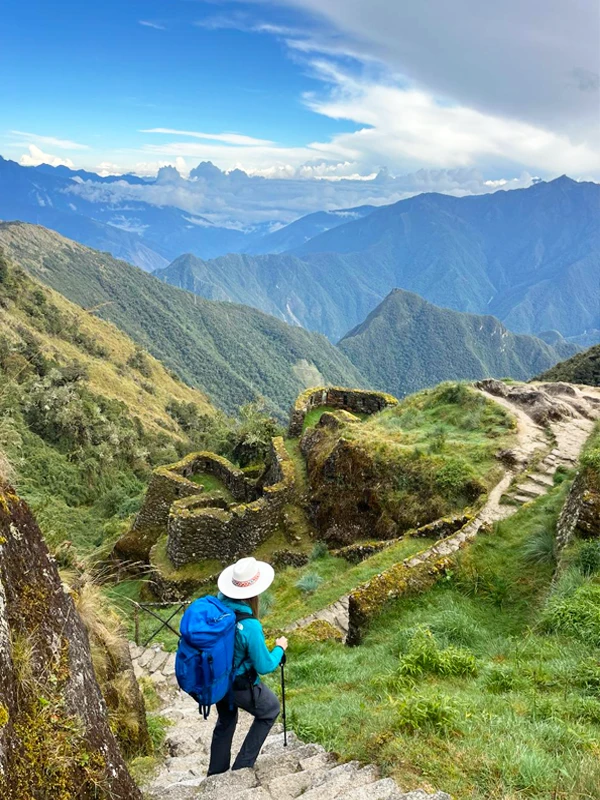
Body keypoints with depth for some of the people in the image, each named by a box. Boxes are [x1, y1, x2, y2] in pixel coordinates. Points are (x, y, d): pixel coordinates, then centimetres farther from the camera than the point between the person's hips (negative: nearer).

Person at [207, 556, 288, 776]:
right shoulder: (250, 626, -36)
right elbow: (265, 667, -21)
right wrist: (280, 648, -4)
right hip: (240, 686, -6)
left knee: (225, 720, 30)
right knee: (270, 709, 23)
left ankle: (216, 773, 45)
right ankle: (243, 765, 27)